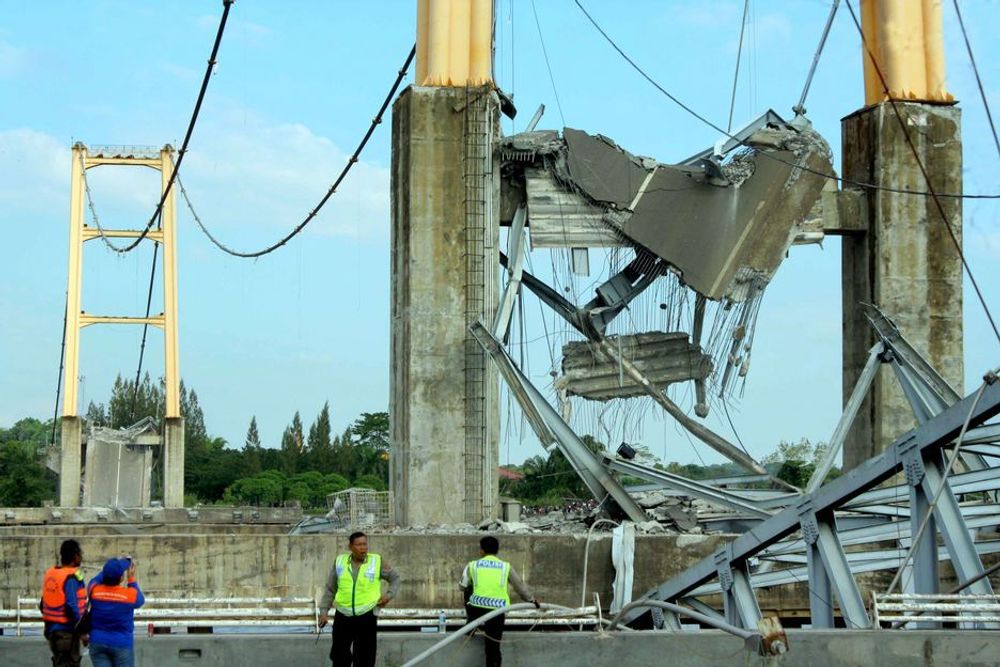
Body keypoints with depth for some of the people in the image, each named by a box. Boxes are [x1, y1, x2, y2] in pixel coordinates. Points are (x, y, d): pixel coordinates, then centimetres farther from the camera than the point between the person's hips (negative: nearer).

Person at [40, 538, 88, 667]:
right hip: (67, 632, -8)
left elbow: (42, 605, 13)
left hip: (52, 629, 8)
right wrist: (81, 632, -16)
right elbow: (71, 607, -22)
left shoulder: (50, 573, 9)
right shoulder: (71, 577, -16)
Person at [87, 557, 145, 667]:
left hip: (97, 643, 3)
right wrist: (131, 579, 15)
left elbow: (94, 581, 18)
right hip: (122, 644, -2)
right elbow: (140, 599, 11)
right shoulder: (130, 595, -13)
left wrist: (109, 569, 21)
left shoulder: (94, 590, -7)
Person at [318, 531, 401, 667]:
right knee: (339, 656, 7)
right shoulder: (339, 562, 3)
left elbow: (395, 578, 12)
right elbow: (330, 589, 10)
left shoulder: (377, 562, -2)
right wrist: (323, 611, 5)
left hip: (367, 616, -2)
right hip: (343, 616, 2)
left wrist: (389, 595, -4)